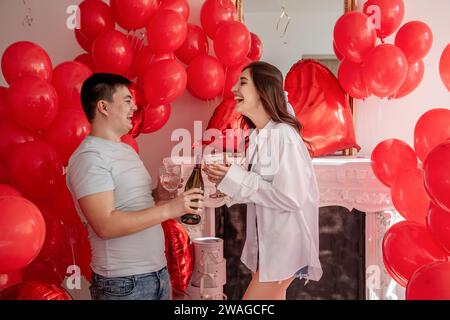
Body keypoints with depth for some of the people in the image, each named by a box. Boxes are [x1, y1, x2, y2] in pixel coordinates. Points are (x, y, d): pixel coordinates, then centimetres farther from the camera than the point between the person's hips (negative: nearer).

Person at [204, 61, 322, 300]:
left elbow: (291, 197, -25)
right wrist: (226, 178, -6)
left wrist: (236, 179, -21)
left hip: (284, 244, -8)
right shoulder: (257, 135, 6)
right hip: (265, 242, 8)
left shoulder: (283, 134, -21)